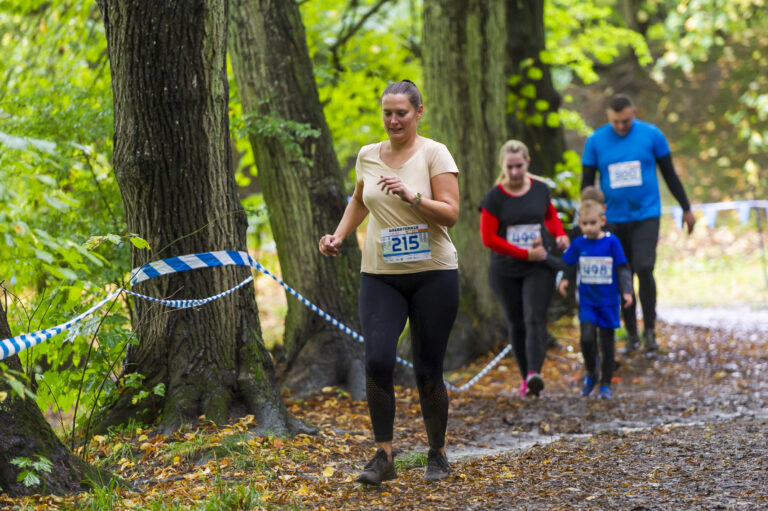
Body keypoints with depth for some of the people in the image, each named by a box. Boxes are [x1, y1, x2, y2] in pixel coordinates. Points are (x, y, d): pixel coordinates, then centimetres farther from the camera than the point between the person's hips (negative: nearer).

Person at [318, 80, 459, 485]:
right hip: (380, 275, 3)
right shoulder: (368, 156, 9)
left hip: (432, 273, -3)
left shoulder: (434, 154, -4)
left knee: (428, 371, 0)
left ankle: (437, 455, 20)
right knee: (377, 360, -15)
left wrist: (411, 196, -25)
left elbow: (450, 213, -12)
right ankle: (383, 456, -5)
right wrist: (338, 236, 15)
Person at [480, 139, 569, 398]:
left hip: (539, 269, 0)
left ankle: (534, 374, -30)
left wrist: (560, 235, 1)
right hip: (505, 272, 0)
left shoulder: (540, 190, 3)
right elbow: (488, 238, -10)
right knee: (516, 324, 6)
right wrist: (526, 254, -14)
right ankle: (525, 377, 17)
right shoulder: (494, 198, -6)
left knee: (535, 318, -16)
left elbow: (551, 216, 23)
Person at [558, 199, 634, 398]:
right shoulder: (578, 244, -1)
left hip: (608, 301, -1)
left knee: (607, 343, 5)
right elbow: (568, 264, 12)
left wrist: (626, 291, -11)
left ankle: (606, 384, 17)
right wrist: (564, 279, -5)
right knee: (587, 338, -15)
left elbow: (622, 268, -3)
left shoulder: (611, 242, -8)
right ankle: (590, 374, 10)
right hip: (587, 301, 1)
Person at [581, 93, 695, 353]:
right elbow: (587, 182, 5)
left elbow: (669, 174, 6)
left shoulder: (652, 135, -2)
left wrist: (686, 208, 9)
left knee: (644, 269, -17)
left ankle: (649, 330, -2)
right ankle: (631, 334, 17)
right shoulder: (595, 141, -1)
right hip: (614, 220, 2)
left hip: (646, 216, -2)